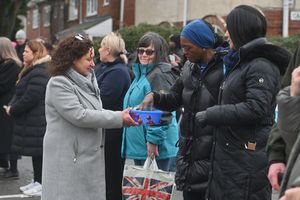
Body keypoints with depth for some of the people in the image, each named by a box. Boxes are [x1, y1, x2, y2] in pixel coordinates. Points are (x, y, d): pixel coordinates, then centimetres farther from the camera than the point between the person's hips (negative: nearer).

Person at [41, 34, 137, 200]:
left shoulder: (86, 81, 11)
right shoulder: (58, 84, -13)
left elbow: (96, 111, 14)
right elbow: (79, 115, -20)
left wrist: (125, 116, -3)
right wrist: (118, 118, -18)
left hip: (87, 156, 8)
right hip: (68, 158, -7)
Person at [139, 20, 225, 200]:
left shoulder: (223, 69, -11)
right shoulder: (189, 68, 12)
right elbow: (174, 99, 14)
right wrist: (154, 96, -4)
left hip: (213, 153, -7)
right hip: (189, 151, 7)